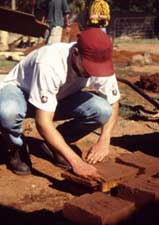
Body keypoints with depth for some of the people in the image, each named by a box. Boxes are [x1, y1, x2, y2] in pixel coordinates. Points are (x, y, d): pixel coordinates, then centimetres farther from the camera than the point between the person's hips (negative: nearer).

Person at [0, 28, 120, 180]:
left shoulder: (100, 64, -23)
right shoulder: (50, 63, -39)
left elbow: (113, 103, -8)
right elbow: (43, 122, -39)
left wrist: (104, 140, -25)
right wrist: (76, 162, -42)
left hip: (60, 97, 5)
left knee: (102, 110, -22)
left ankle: (55, 145, 2)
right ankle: (15, 149, -6)